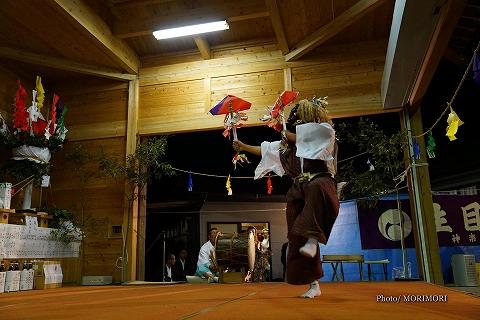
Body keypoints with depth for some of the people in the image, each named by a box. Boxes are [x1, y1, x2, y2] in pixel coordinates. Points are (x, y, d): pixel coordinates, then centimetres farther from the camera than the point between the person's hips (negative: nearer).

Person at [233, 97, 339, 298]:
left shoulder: (325, 131, 7)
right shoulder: (289, 142, 20)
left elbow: (307, 139, -13)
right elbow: (266, 150, 30)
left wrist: (290, 135, 2)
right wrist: (244, 147, 34)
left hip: (320, 180, -5)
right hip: (299, 191, 5)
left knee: (317, 188, -44)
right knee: (298, 238, -1)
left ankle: (313, 239, -42)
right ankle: (314, 285, 8)